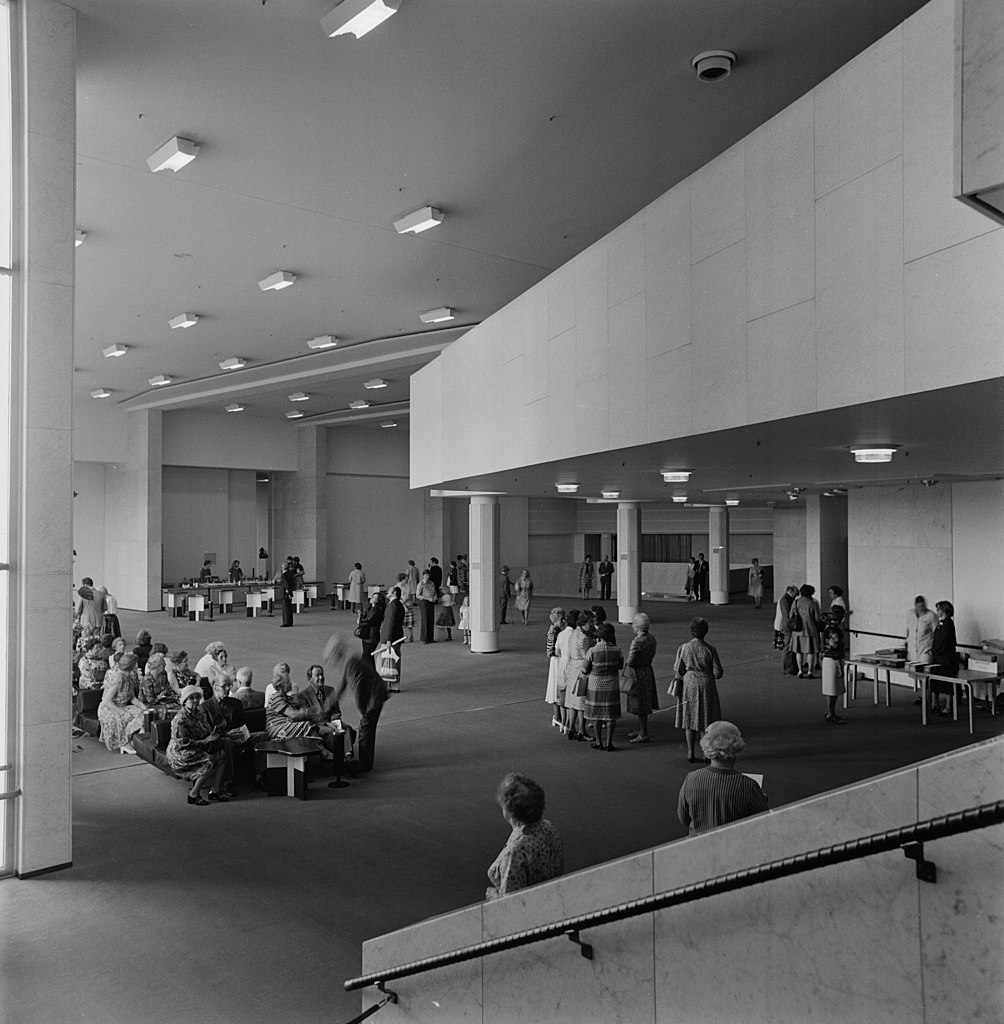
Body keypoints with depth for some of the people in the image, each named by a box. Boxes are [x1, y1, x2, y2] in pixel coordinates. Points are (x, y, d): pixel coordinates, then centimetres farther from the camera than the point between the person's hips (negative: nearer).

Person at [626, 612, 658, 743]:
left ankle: (644, 735, 7)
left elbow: (630, 662, -21)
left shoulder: (637, 641, -23)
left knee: (640, 706, 0)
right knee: (643, 704, 19)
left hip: (638, 673, -9)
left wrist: (627, 663, -1)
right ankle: (641, 730, 31)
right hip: (648, 671, 9)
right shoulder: (651, 639, 3)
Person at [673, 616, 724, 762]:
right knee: (707, 719, 11)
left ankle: (691, 753, 13)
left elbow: (677, 671, -5)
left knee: (689, 718, 10)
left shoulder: (683, 648, -9)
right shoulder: (710, 649, -12)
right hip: (706, 685, -1)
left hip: (689, 685, 1)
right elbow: (718, 673, -7)